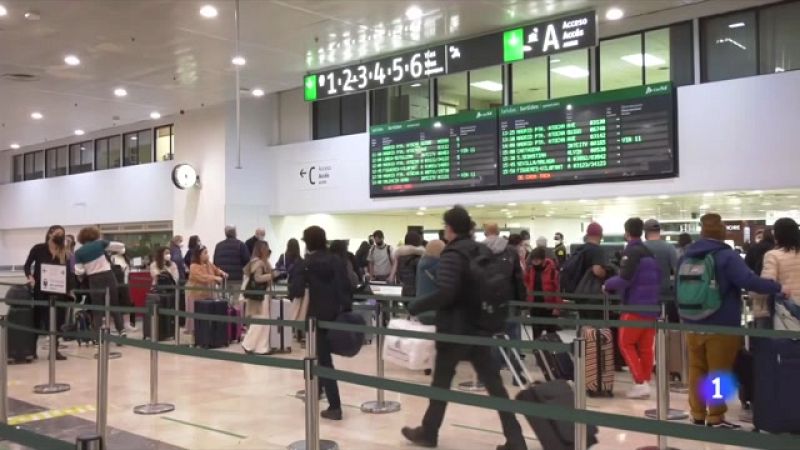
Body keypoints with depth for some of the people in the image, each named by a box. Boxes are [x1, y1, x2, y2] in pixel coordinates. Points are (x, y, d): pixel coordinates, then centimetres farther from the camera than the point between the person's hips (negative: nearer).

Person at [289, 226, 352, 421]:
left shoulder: (304, 264, -8)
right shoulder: (337, 261, 4)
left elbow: (296, 291, -15)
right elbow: (346, 287, 1)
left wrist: (293, 287, 7)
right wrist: (347, 310, 6)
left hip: (317, 316, -5)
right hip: (336, 314, 5)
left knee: (324, 360, -2)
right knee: (323, 354, 25)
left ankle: (335, 407, -6)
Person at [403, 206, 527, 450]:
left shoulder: (452, 254, -15)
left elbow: (444, 294, -25)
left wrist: (416, 306, -13)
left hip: (454, 328, -7)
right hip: (480, 326, 7)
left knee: (441, 382, 9)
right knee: (494, 383, 7)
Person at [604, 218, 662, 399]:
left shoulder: (631, 252, -12)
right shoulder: (650, 252, 15)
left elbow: (624, 279, -21)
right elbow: (658, 279, 18)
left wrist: (608, 285, -6)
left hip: (635, 306, -7)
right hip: (652, 306, 8)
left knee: (626, 344, 2)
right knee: (646, 347, 10)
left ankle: (640, 383, -3)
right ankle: (645, 383, 12)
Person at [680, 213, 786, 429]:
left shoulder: (686, 256, 9)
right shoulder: (726, 256, -14)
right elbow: (749, 281, -25)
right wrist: (778, 287, -13)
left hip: (693, 324, 6)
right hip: (722, 325, -6)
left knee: (697, 370, 12)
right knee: (719, 373, 2)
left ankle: (698, 415, 17)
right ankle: (715, 419, 7)